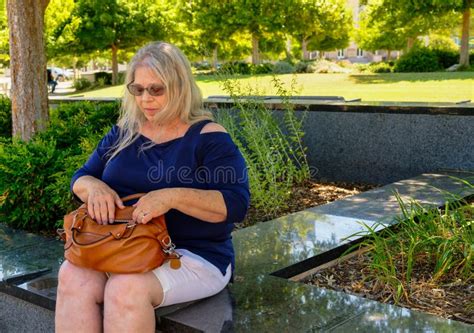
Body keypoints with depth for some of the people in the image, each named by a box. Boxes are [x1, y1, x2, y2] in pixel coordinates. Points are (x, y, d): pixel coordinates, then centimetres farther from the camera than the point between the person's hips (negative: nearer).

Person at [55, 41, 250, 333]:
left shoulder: (209, 137, -7)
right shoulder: (123, 133, 11)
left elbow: (236, 204, -16)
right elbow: (81, 178, 15)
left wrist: (173, 196, -30)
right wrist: (94, 187, -11)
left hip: (195, 254, -4)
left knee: (126, 287, -33)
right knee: (73, 275, -25)